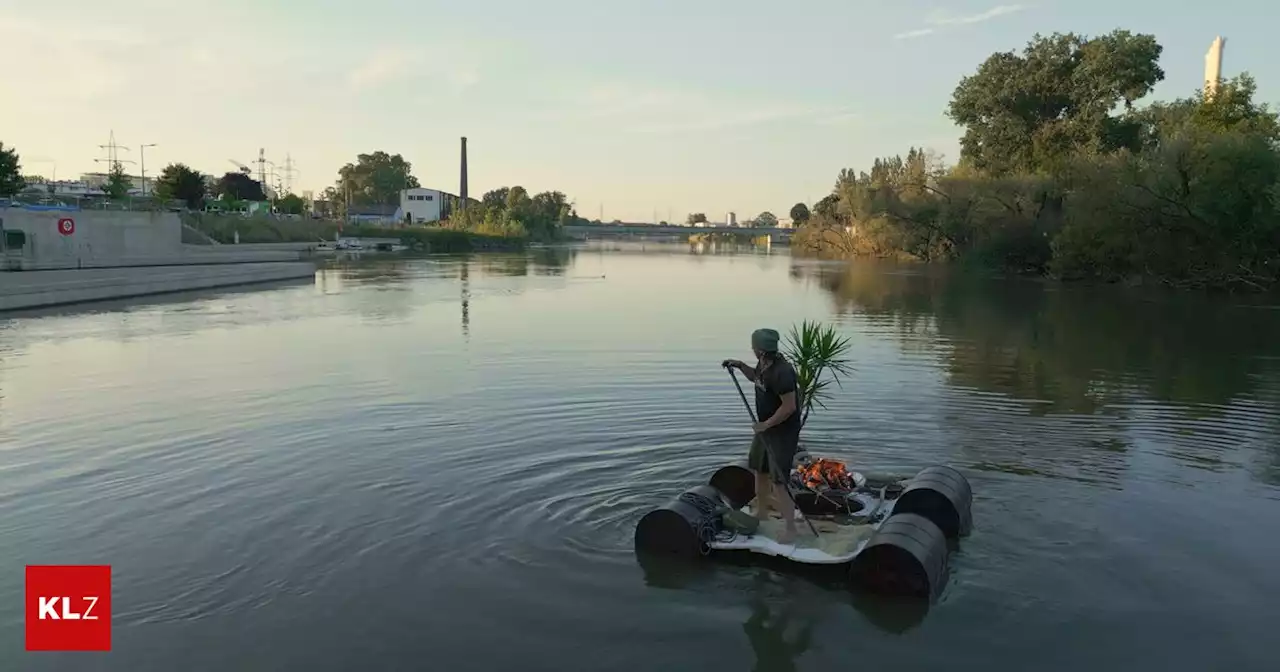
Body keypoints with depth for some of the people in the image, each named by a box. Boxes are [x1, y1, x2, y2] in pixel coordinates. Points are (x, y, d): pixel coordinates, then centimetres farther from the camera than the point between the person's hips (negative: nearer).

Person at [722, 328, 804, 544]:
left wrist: (766, 424, -20)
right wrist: (740, 366, 6)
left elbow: (789, 406, -28)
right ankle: (761, 512, 42)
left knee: (779, 482, -9)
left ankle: (790, 529, 0)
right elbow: (755, 377, 23)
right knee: (759, 469, 23)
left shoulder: (781, 372, -30)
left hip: (783, 431, -10)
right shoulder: (764, 364, -1)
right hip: (766, 426, 10)